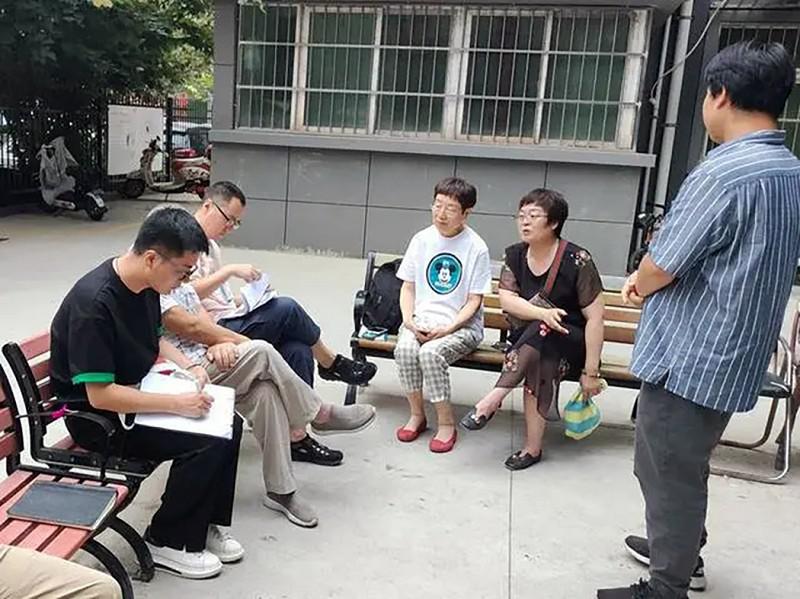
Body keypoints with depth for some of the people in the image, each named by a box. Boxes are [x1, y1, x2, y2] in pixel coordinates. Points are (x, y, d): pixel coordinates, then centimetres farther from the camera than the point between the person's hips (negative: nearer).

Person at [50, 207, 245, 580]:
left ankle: (206, 523, 14)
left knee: (229, 424, -2)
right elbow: (100, 395, -29)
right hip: (96, 416, -8)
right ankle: (167, 541, 0)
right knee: (205, 441, -21)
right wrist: (177, 404, -28)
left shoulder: (145, 284, -4)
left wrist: (189, 367, -2)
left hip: (135, 396, 8)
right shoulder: (93, 302, -29)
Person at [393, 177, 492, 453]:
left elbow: (474, 301, -6)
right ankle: (417, 414, -5)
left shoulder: (476, 248, -6)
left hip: (462, 325, -3)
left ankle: (446, 423, -11)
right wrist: (409, 320, -9)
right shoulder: (421, 239, 5)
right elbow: (408, 287, 8)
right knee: (404, 348, -28)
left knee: (431, 352, -32)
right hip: (421, 318, 3)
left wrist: (448, 328, -19)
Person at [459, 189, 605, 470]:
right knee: (541, 362, -32)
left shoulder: (577, 260, -16)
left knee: (541, 332, -35)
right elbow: (506, 299, -13)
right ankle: (533, 446, -29)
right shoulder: (515, 255, -1)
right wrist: (542, 313, -32)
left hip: (572, 342, -3)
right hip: (530, 339, 3)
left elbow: (595, 318, -17)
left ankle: (494, 399, -32)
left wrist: (590, 371, -20)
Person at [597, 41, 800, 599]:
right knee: (686, 464, 25)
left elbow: (663, 265, -17)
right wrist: (648, 279, 7)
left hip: (690, 355, -9)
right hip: (732, 355, 9)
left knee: (666, 470, 6)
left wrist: (638, 287, 5)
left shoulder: (725, 171, -23)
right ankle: (681, 548, 44)